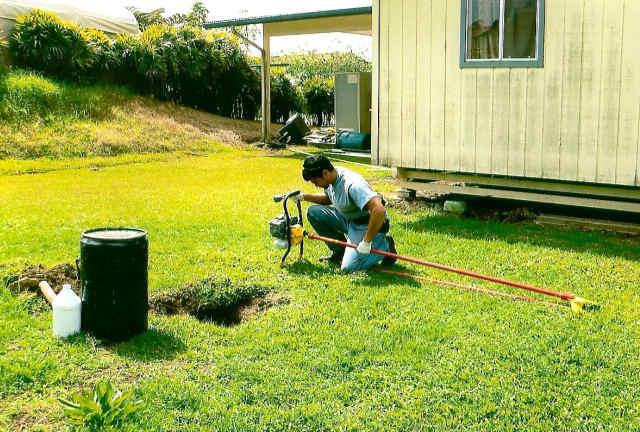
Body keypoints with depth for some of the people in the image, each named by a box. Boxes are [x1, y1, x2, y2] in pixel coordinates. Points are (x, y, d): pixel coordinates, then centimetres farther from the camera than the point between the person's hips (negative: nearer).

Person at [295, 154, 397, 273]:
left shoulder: (352, 184, -32)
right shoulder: (331, 179, -4)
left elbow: (379, 210, -41)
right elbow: (328, 198, 21)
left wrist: (366, 242, -34)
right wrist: (303, 196, 5)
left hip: (367, 225, -9)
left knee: (348, 267, -20)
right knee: (313, 212, -3)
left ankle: (385, 247, 3)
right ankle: (339, 252, 7)